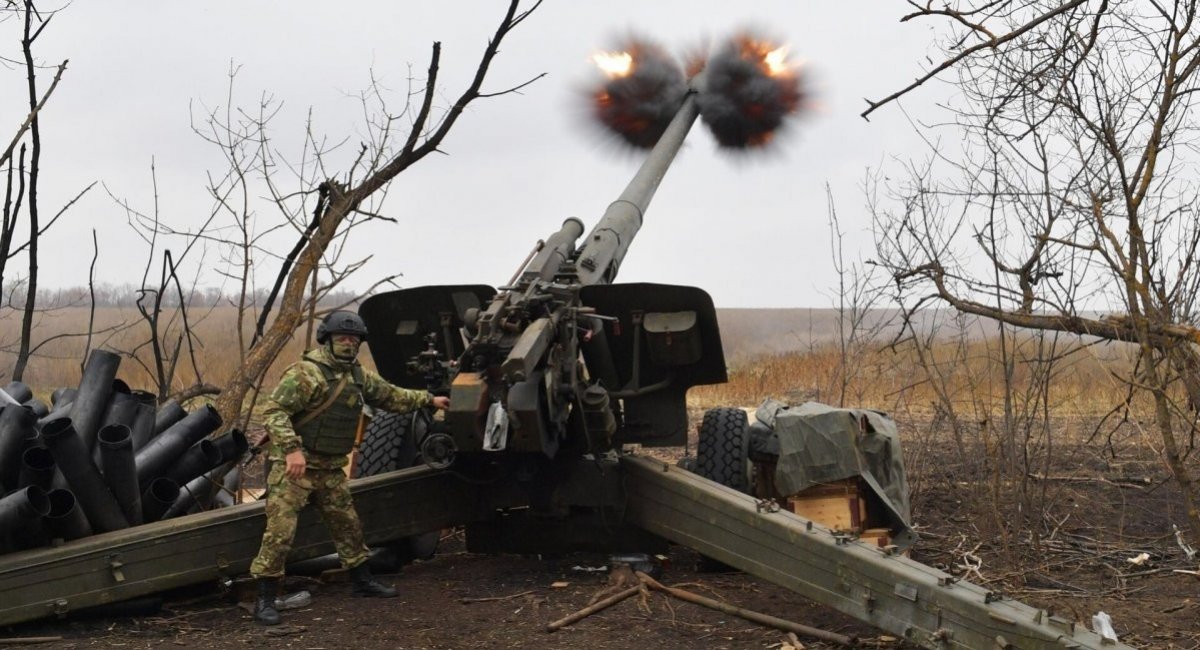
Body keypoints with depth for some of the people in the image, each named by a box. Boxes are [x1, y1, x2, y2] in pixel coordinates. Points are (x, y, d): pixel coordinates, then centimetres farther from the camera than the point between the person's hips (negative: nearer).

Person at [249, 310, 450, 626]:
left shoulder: (358, 376, 11)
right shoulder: (305, 373, -16)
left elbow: (390, 395, 25)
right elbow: (274, 411, -22)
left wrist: (428, 400, 26)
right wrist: (292, 449, -32)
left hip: (330, 469, 8)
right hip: (294, 466, -8)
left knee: (347, 525, 19)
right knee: (280, 531, -11)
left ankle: (361, 580, 36)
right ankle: (265, 600, -4)